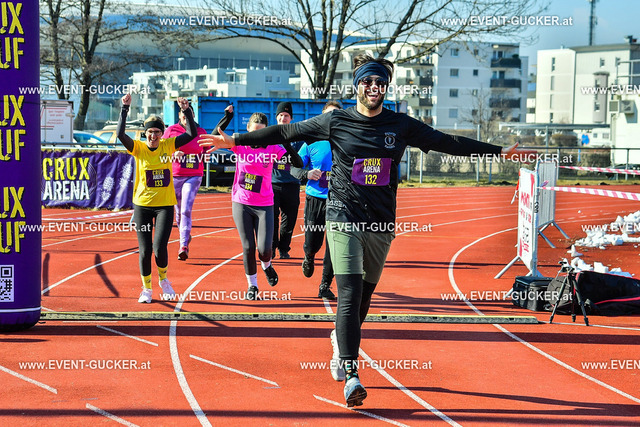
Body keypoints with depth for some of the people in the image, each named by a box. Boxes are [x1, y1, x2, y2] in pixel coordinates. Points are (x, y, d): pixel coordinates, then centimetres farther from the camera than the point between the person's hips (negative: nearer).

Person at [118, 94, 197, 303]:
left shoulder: (168, 146, 0)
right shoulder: (138, 148, -4)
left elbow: (192, 134, -7)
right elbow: (120, 134, -20)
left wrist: (186, 111, -18)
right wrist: (125, 109, -27)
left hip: (165, 205, 0)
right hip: (142, 205, 0)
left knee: (160, 248, -10)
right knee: (145, 251, 2)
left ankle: (163, 279, 19)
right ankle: (146, 289, 20)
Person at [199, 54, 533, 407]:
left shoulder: (401, 126, 5)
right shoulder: (336, 122, 0)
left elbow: (449, 143, 9)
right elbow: (285, 133, 3)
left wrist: (499, 151, 8)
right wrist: (235, 140, -1)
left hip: (381, 225, 3)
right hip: (344, 219, -3)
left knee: (363, 299, 10)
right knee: (350, 295, -14)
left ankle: (340, 340, 41)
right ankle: (350, 375, -14)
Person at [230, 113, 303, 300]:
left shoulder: (272, 148, -6)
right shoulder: (240, 145, -2)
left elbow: (298, 163, -14)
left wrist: (285, 143, -26)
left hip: (264, 205, -1)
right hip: (241, 204, 1)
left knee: (264, 249, -6)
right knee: (248, 247, 1)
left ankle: (266, 266, 31)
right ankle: (252, 285, 20)